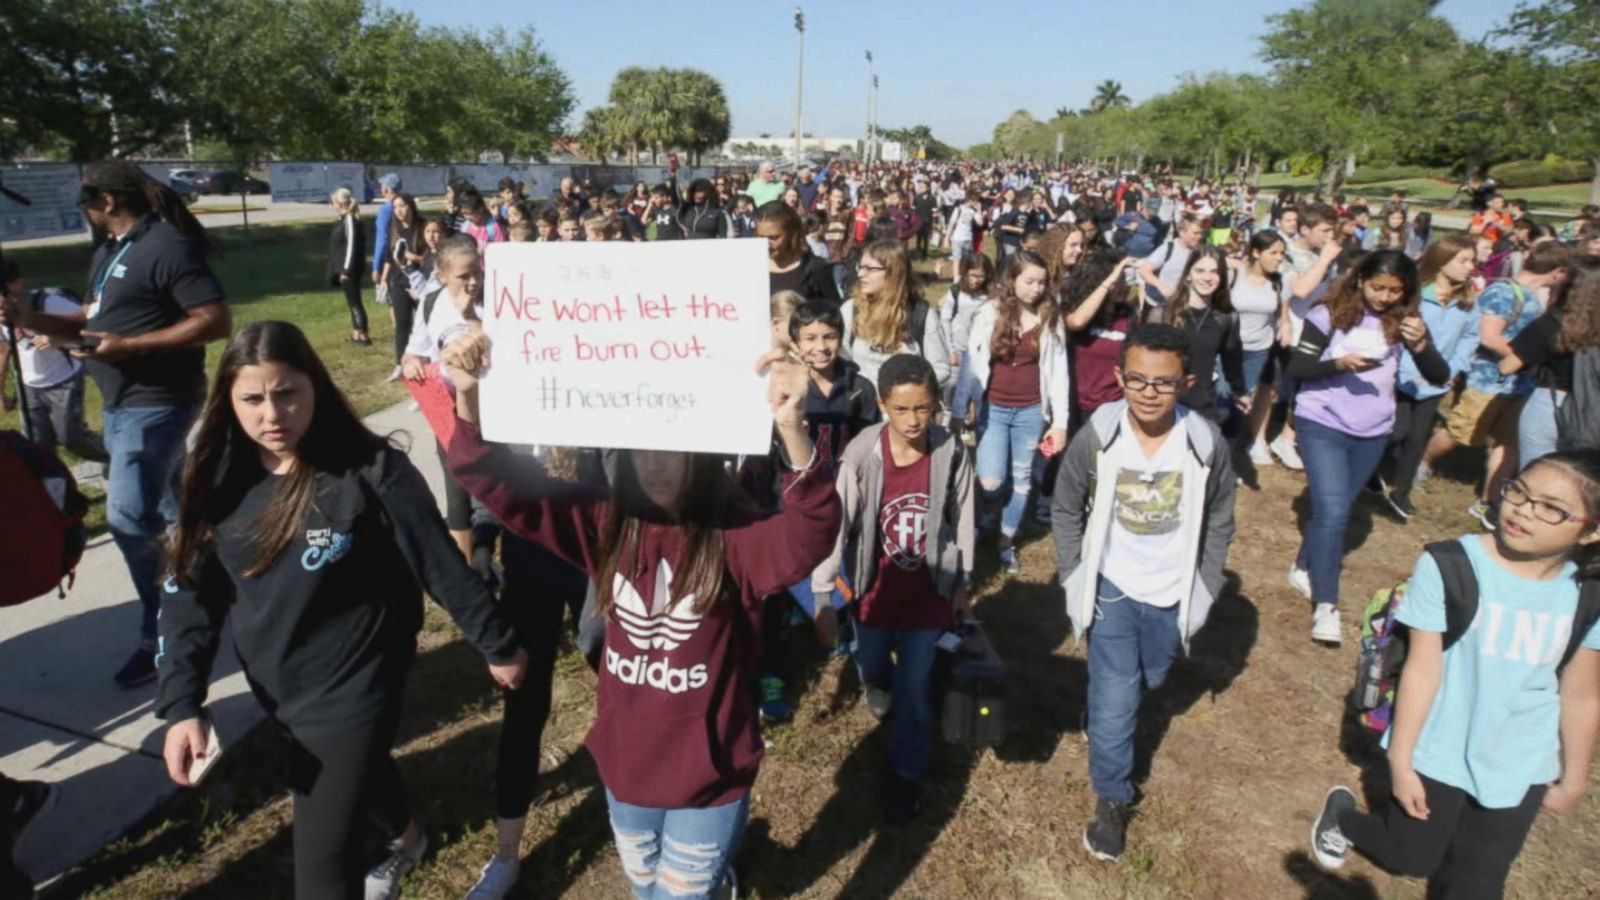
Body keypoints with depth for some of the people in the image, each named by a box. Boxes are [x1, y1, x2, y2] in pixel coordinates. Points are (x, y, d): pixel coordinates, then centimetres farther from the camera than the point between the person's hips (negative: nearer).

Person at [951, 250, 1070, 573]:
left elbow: (1058, 371, -1)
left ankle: (1006, 542, 28)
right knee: (990, 482, -8)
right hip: (993, 408, -1)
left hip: (1031, 411, 1)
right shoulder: (990, 314, -6)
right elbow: (969, 364, -2)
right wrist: (958, 411, -1)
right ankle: (990, 511, 28)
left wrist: (1060, 421, -3)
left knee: (1021, 480, 10)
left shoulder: (1051, 319, -3)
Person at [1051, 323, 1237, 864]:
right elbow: (1066, 510, -4)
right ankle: (1111, 799, 19)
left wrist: (1205, 590, -2)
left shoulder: (1207, 444, -18)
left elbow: (1218, 524, -2)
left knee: (1149, 679, 25)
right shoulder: (1096, 436, -19)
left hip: (1172, 592, 2)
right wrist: (1075, 579, -6)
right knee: (1116, 699, -2)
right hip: (1111, 587, -2)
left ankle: (1103, 710, 58)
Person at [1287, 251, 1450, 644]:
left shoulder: (1404, 320, -1)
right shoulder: (1329, 315, -11)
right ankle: (1325, 605, -7)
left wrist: (1420, 343, -23)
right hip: (1322, 424, -4)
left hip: (1373, 433, 4)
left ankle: (1303, 567, 37)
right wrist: (1340, 364, -26)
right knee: (1332, 512, -12)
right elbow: (1296, 368, -10)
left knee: (1335, 508, 16)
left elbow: (1440, 377, -4)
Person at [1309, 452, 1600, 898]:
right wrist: (1400, 761, -12)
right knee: (1410, 859, 17)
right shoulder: (1449, 567, -23)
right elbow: (1422, 668, -18)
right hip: (1437, 753, -3)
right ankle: (1342, 814, 44)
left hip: (1521, 769, 3)